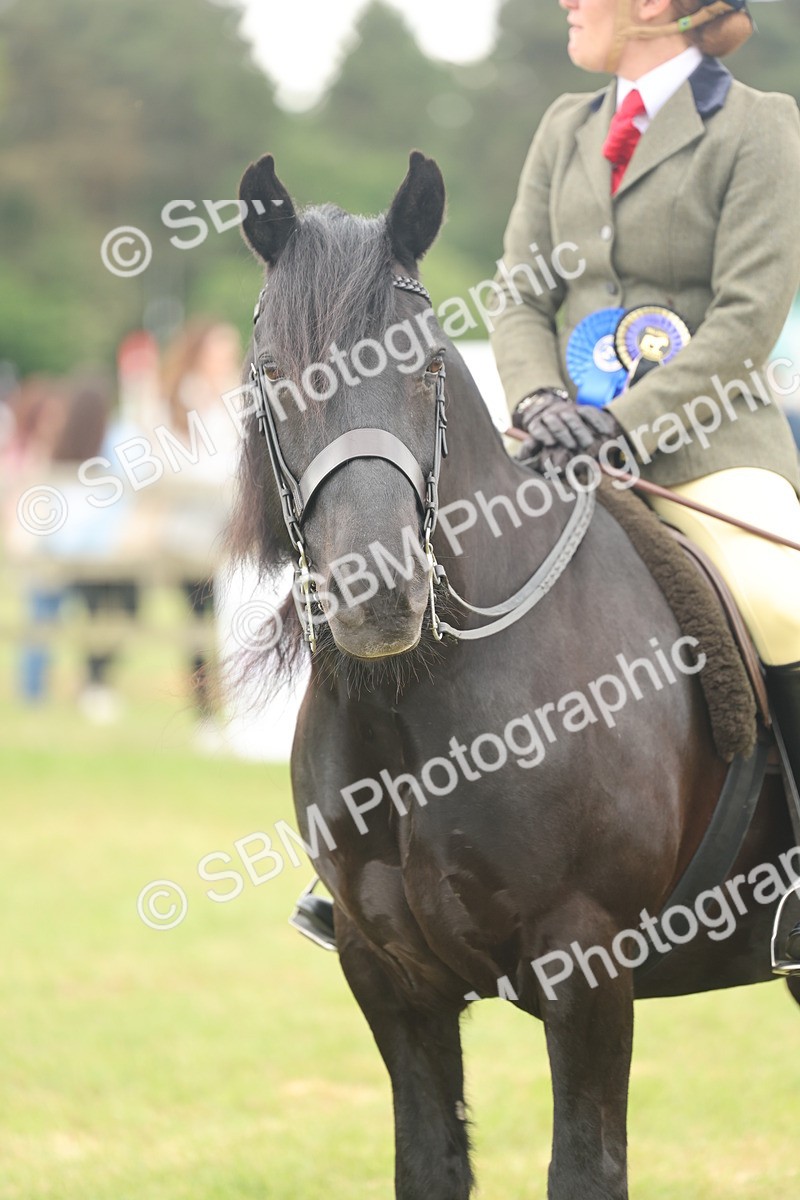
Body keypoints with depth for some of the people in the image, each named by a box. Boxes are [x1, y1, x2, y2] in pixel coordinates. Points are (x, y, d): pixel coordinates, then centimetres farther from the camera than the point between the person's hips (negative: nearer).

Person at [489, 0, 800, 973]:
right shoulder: (565, 131, 16)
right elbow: (522, 291, 12)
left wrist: (626, 424, -18)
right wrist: (540, 400, -8)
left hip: (706, 445, -5)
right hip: (571, 447, 5)